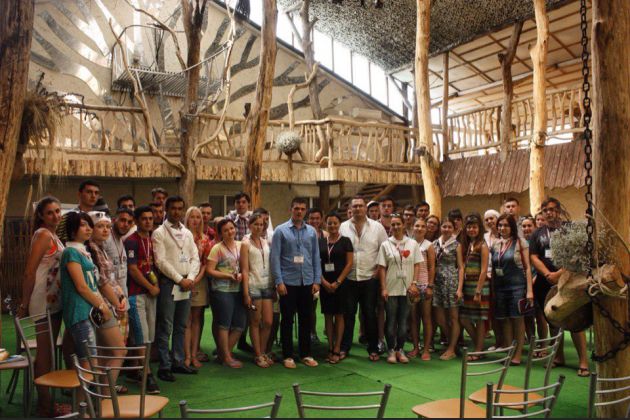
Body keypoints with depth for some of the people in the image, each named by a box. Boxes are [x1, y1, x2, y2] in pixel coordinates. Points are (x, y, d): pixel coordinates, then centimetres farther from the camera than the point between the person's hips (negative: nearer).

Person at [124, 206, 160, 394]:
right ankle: (148, 376, -4)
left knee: (149, 336, 11)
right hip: (136, 293, -8)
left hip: (151, 292, 8)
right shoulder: (131, 241, -10)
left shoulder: (152, 240, 13)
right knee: (142, 335, -8)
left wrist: (156, 284, 5)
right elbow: (132, 269, -14)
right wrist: (150, 287, -9)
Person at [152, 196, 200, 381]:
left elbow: (195, 258, 10)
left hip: (186, 284, 6)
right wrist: (180, 279, -13)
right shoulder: (159, 233, -3)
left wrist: (190, 278, -5)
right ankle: (164, 366, 5)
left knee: (181, 327, 12)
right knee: (165, 328, -3)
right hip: (168, 284, -6)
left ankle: (178, 362, 22)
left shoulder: (187, 233, 14)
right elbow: (161, 261, -11)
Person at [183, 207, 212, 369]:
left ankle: (194, 354, 13)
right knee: (187, 319, -1)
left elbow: (206, 262, 5)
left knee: (197, 319, 7)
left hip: (200, 281, 4)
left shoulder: (205, 239, 9)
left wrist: (198, 278, -8)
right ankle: (187, 355, 3)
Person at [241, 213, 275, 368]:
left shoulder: (266, 242, 12)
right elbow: (245, 270, -6)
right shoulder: (246, 244, -1)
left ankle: (263, 352, 20)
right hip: (254, 285, -4)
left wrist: (274, 286, 9)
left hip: (267, 285, 4)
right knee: (255, 322, 3)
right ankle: (258, 355, 14)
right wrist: (246, 293, -11)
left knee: (268, 322, 4)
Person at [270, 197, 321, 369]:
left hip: (307, 282, 3)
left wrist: (317, 280, 3)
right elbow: (275, 258, -6)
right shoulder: (281, 231, -2)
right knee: (287, 320, 6)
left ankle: (306, 354, 23)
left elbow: (316, 257, 8)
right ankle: (288, 355, 17)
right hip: (288, 282, -3)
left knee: (306, 320, 11)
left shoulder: (311, 231, 7)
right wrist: (279, 282, -11)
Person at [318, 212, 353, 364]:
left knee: (339, 315, 1)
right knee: (328, 315, 6)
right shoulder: (320, 242, 8)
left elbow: (349, 264, -5)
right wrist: (324, 282, -7)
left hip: (340, 283, -3)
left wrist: (337, 282, -11)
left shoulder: (345, 241, 0)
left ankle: (337, 349, 7)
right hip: (325, 284, 3)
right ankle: (330, 347, 13)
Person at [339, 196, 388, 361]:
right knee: (348, 314, 7)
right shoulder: (343, 227, 3)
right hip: (349, 278, 0)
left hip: (370, 278, 0)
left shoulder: (377, 227, 2)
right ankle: (344, 347, 18)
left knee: (370, 314, 7)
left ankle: (373, 349, 18)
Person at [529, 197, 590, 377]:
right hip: (545, 283, 4)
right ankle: (559, 357, 23)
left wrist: (560, 273, -18)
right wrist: (548, 274, -13)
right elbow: (534, 258, 3)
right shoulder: (537, 234, 11)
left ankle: (583, 361, -4)